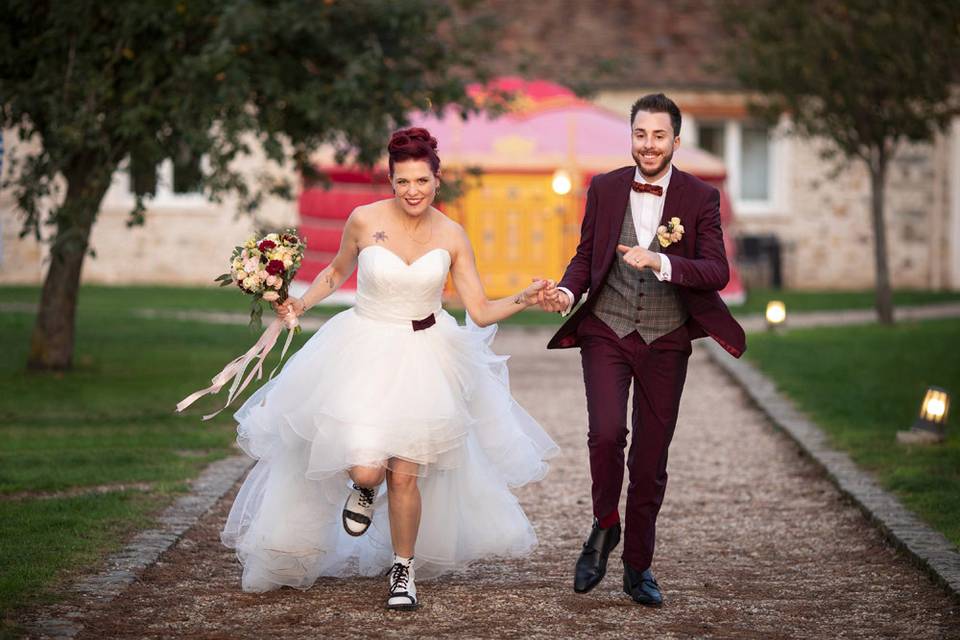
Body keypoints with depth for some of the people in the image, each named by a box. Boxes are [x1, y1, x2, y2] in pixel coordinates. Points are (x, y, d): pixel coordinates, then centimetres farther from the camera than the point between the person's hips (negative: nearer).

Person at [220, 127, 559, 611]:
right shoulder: (364, 220, -8)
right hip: (364, 352, -1)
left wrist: (522, 300, -20)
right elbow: (337, 271, 12)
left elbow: (481, 312, -4)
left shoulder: (451, 236, -4)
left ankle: (404, 570, 23)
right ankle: (363, 489, 23)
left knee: (404, 476, -1)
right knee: (366, 468, -17)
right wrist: (300, 304, -2)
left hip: (423, 358, 1)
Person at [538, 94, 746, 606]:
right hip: (606, 333, 0)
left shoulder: (700, 198, -4)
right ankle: (604, 526, 6)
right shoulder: (604, 189, 3)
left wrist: (659, 262, -29)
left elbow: (717, 272, -13)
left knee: (650, 459, 7)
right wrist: (567, 292, -11)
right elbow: (586, 256, 11)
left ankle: (637, 567, 22)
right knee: (606, 432, -21)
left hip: (664, 342, 0)